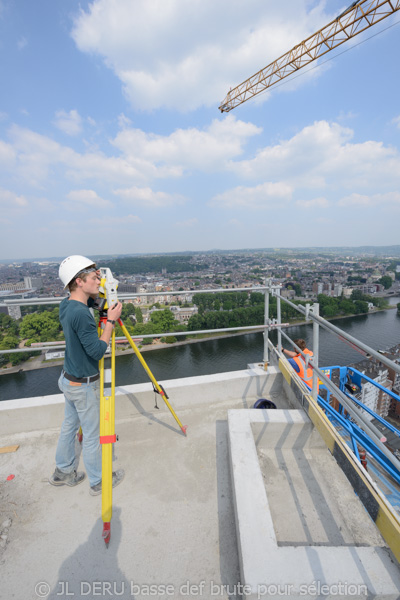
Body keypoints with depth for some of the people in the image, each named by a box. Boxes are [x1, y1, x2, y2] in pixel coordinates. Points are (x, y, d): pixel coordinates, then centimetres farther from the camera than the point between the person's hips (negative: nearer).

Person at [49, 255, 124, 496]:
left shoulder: (66, 305, -1)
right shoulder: (81, 314, -29)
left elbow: (91, 299, 19)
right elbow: (97, 350, -25)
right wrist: (111, 320, -20)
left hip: (70, 380, 9)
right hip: (84, 385, -9)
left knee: (69, 427, 25)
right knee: (93, 435, 11)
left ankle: (63, 472, 46)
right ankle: (99, 481, 31)